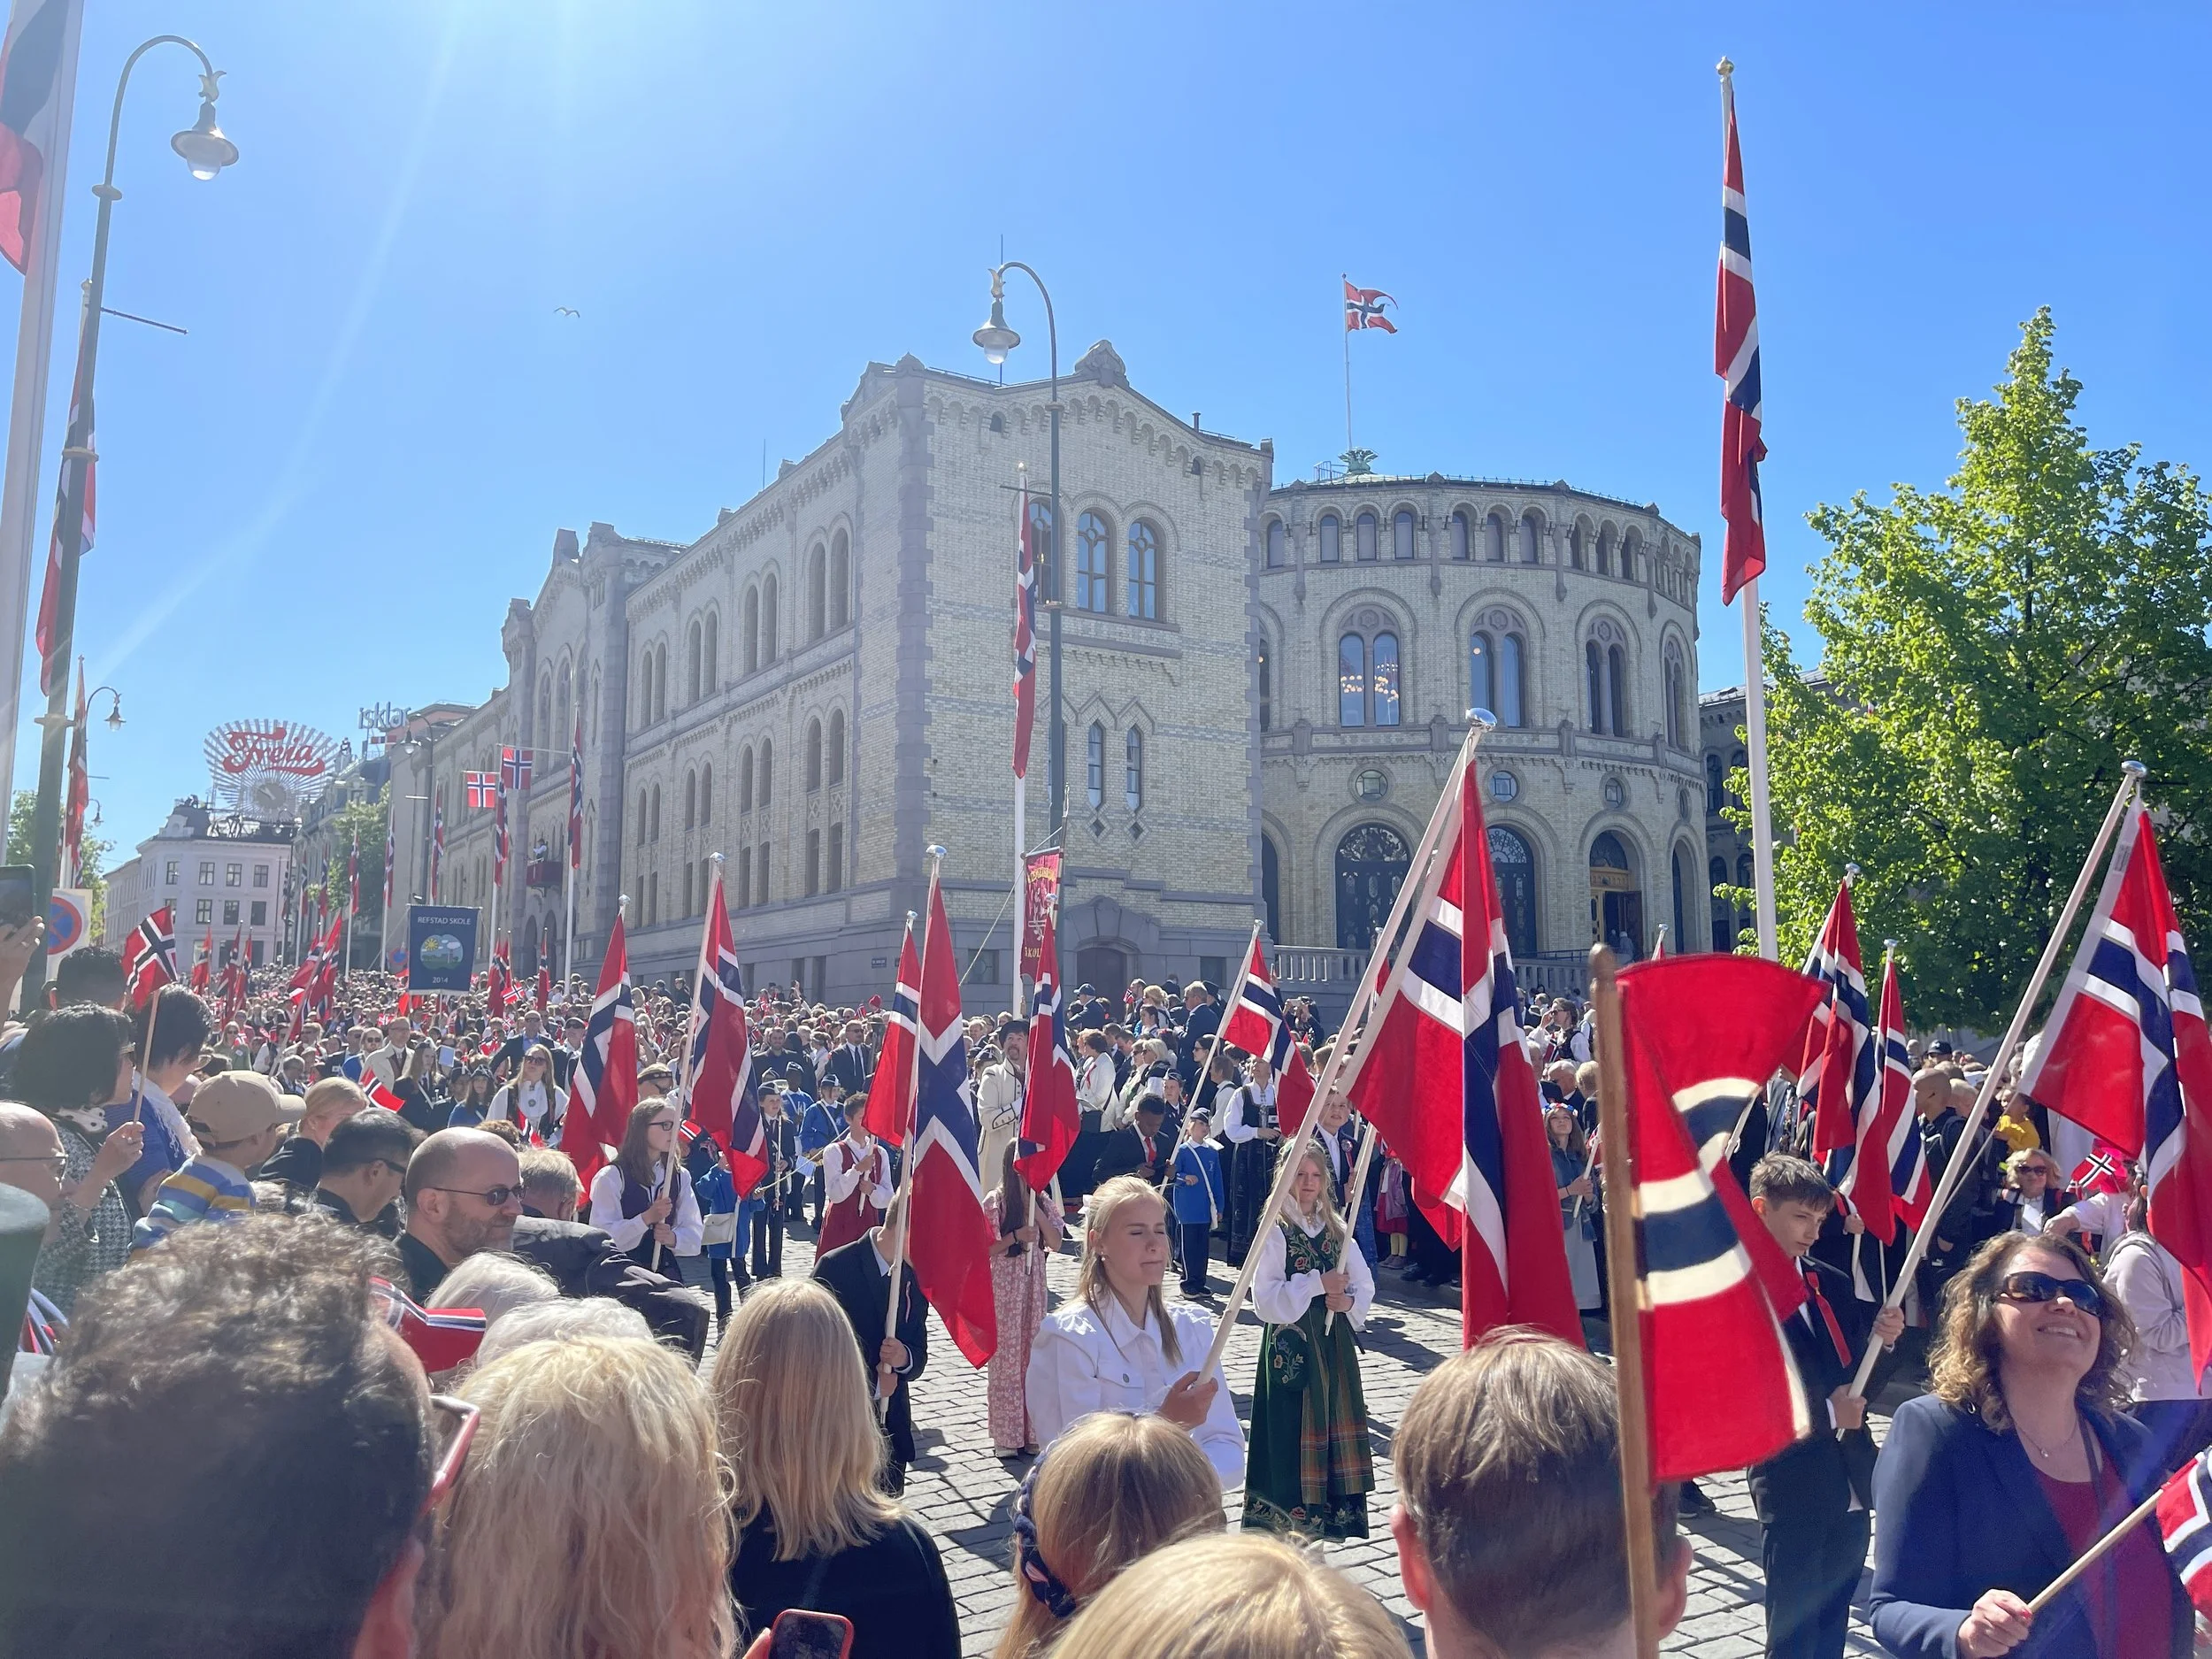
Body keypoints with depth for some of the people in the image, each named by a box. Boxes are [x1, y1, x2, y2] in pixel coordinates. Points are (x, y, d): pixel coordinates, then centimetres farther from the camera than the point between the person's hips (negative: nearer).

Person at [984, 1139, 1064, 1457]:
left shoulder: (1044, 1201, 5)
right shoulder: (995, 1201, -7)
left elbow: (1055, 1243, -1)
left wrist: (1036, 1209, -11)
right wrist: (1015, 1236, -20)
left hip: (1035, 1284, 4)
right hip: (1004, 1285, -4)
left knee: (1034, 1356, 7)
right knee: (1006, 1357, 1)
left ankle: (1031, 1430, 16)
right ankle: (1006, 1435, 10)